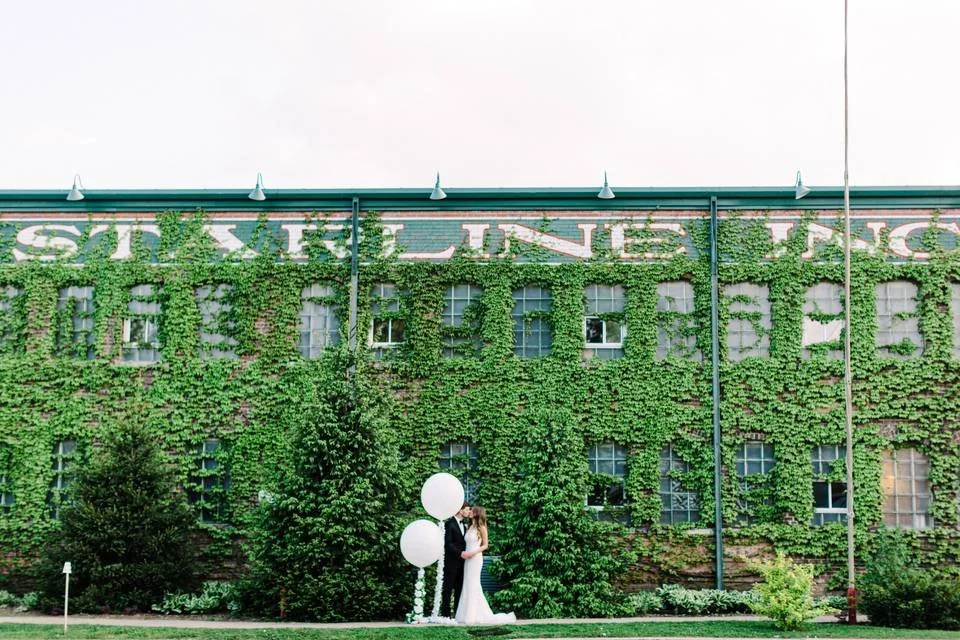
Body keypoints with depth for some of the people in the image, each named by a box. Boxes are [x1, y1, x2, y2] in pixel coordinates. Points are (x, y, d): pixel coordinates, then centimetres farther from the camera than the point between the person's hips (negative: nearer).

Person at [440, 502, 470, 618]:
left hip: (462, 560, 7)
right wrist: (460, 553, -20)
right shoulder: (449, 524, -9)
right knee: (448, 587, -3)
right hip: (451, 561, -7)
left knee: (459, 587, 7)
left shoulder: (464, 524, 15)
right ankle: (445, 613, 0)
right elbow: (447, 543, -15)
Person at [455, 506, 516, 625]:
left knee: (473, 586, -7)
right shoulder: (470, 527, 14)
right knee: (468, 586, 6)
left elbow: (485, 545, -3)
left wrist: (473, 552, -15)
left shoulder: (481, 527, -4)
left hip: (475, 558, -7)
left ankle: (472, 616, -5)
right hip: (467, 559, 7)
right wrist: (464, 552, -1)